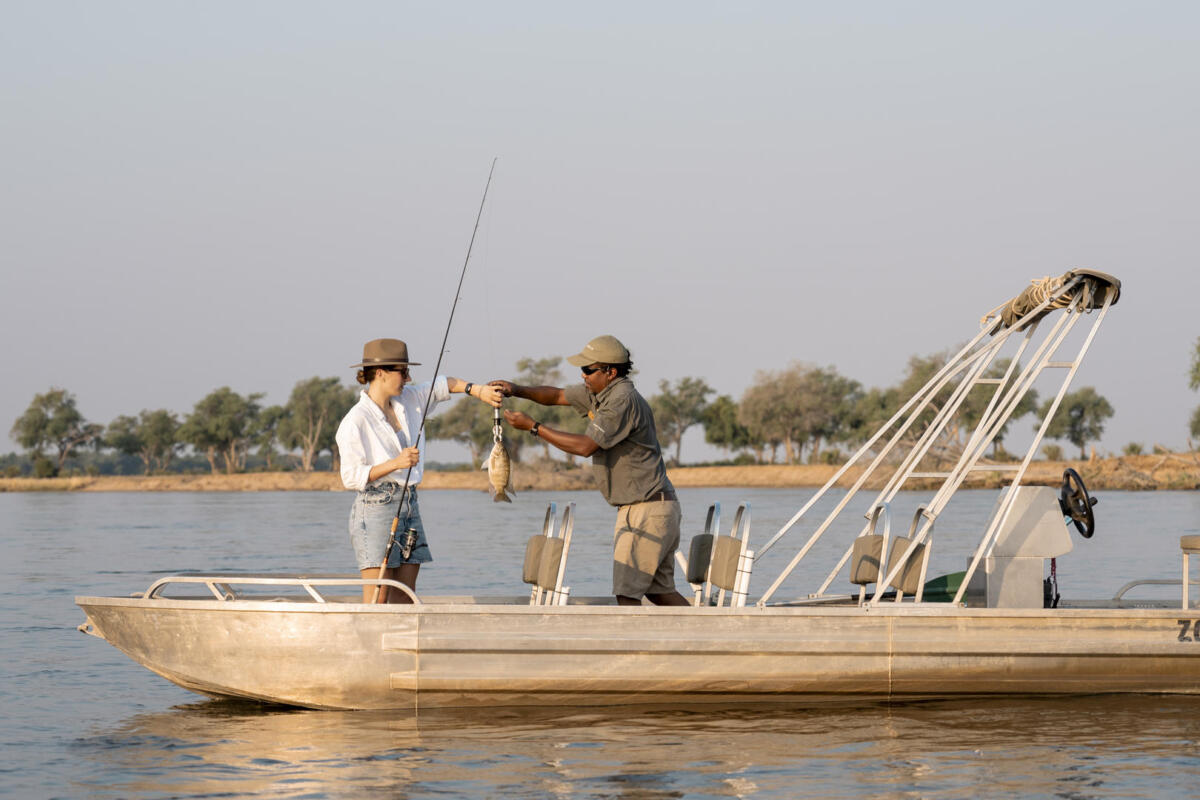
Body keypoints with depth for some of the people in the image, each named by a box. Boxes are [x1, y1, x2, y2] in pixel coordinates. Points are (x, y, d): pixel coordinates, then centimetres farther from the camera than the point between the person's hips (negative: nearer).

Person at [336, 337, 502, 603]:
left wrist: (477, 390, 5)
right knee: (378, 597, -10)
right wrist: (395, 463, -23)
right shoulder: (355, 422, -12)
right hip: (375, 508, -8)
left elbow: (441, 386, 20)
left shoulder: (408, 400, 8)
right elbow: (351, 478, -15)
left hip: (408, 506, 8)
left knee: (405, 596, 3)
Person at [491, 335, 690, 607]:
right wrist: (517, 390, 4)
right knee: (659, 590, 13)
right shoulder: (599, 393, 11)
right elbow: (557, 396, 22)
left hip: (648, 510, -10)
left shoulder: (623, 400, -19)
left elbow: (585, 446, -23)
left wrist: (533, 427, -18)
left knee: (627, 591, -10)